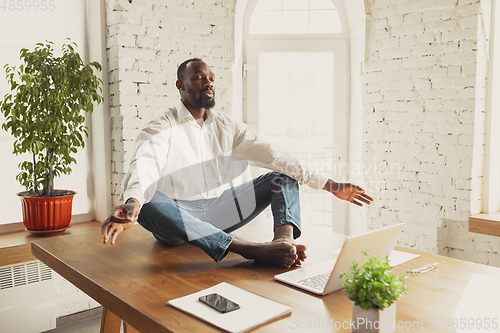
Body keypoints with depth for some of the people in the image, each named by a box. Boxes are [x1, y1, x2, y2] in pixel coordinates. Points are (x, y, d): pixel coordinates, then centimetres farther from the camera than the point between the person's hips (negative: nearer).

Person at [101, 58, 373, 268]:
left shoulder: (227, 126, 10)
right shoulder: (161, 128, -4)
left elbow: (271, 154, 1)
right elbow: (144, 166, -25)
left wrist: (330, 186, -7)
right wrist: (132, 204, -50)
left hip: (221, 210, 5)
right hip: (179, 216, -4)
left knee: (283, 176, -4)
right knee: (147, 202, -36)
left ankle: (284, 238, -36)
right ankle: (251, 249, -47)